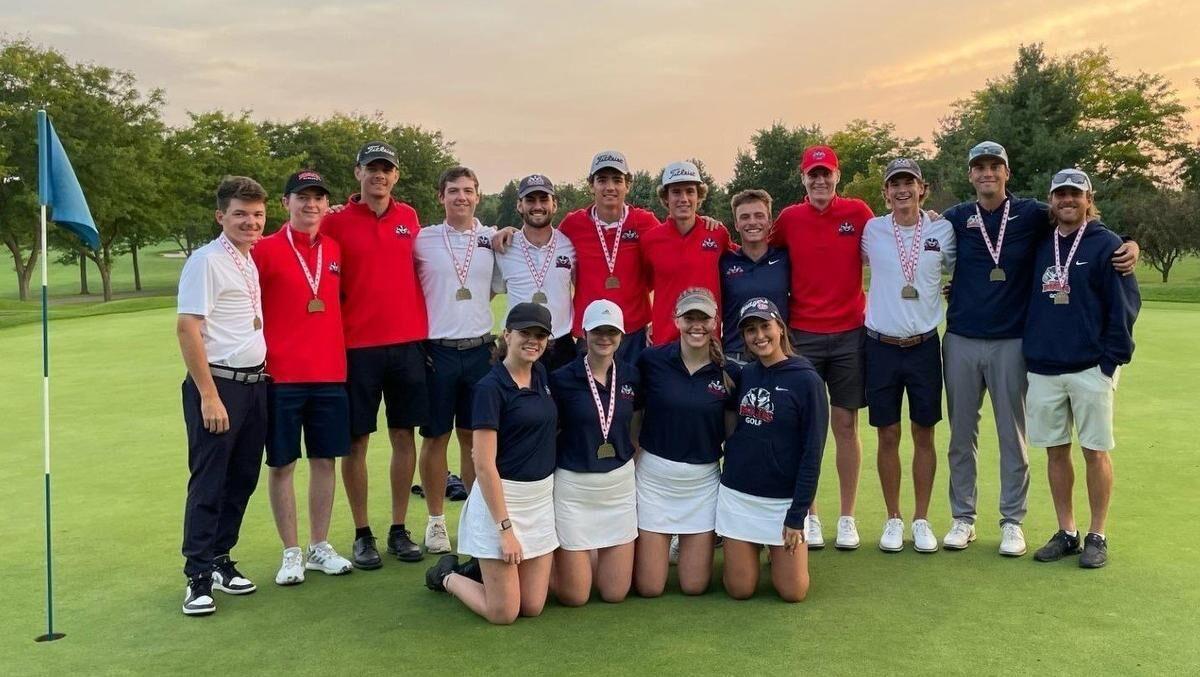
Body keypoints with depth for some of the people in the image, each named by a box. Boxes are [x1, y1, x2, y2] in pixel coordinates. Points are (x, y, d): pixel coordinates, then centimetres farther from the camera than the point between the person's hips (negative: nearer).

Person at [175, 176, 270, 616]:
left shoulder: (252, 260, 13)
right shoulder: (207, 261, -10)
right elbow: (187, 329, -16)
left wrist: (261, 377, 10)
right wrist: (209, 396, -19)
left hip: (255, 383, 8)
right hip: (219, 384, -8)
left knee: (243, 479, 13)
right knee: (208, 483, -2)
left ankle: (220, 559, 26)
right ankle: (198, 577, 8)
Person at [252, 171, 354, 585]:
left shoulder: (335, 250, 9)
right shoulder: (265, 250, -4)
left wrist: (341, 351, 11)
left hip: (330, 372, 4)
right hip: (281, 375, -4)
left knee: (325, 460, 10)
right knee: (282, 464, 5)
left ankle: (320, 547, 23)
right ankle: (291, 553, 16)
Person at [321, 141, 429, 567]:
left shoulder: (409, 218, 8)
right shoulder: (336, 223, -2)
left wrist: (423, 331, 12)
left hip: (408, 341, 3)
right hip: (358, 346, -3)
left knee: (404, 436, 7)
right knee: (357, 440, 3)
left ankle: (399, 530, 19)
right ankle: (362, 535, 16)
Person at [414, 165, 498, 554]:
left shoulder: (493, 239, 6)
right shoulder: (423, 240, 1)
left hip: (479, 349, 2)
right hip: (437, 350, -1)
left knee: (475, 435, 9)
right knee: (436, 437, 5)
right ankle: (436, 521, 16)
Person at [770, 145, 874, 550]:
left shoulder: (858, 212, 1)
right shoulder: (788, 219, 2)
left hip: (850, 333, 0)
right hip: (802, 335, 0)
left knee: (846, 425, 6)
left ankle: (847, 518, 17)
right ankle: (808, 516, 15)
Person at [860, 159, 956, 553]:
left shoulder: (943, 231, 1)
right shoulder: (872, 230, -1)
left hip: (924, 346, 1)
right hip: (881, 346, 0)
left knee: (924, 434, 7)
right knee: (888, 436, 5)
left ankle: (922, 520, 18)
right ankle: (893, 520, 18)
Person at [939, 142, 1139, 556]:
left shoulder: (1032, 215, -1)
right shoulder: (954, 219, 3)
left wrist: (1130, 245, -10)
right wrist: (946, 287, 0)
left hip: (1011, 343, -1)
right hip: (961, 341, 2)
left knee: (1013, 435, 6)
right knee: (961, 434, 8)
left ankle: (1012, 521, 18)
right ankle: (963, 518, 19)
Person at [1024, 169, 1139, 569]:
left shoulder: (1107, 245, -2)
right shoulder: (1040, 247, 11)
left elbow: (1125, 305, -7)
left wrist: (1112, 359, -11)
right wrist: (1030, 355, 8)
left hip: (1091, 368, -4)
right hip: (1042, 367, 5)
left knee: (1095, 451, 2)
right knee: (1055, 451, 9)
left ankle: (1097, 537, 14)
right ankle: (1065, 533, 20)